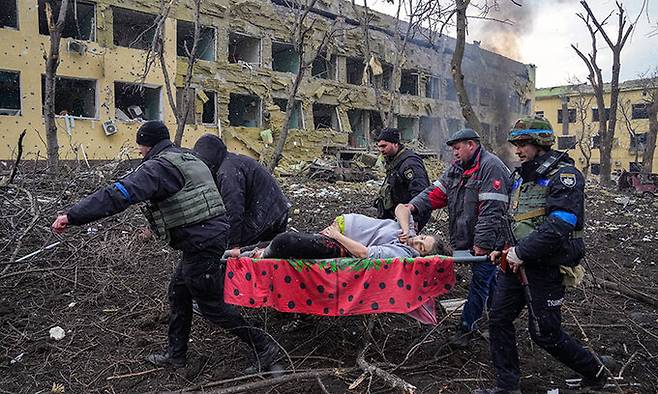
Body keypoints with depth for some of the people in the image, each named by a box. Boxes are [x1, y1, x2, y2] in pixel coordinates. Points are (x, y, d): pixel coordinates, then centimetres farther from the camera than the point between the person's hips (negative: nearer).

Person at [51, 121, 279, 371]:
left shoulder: (158, 166, -13)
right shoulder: (190, 160, 18)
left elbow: (119, 194, -24)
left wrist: (72, 216, -23)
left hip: (201, 244, -10)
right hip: (216, 232, 10)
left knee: (211, 305, 3)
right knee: (178, 293, 20)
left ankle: (263, 346, 12)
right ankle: (175, 355, 32)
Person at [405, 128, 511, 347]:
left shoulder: (491, 167, -16)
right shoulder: (457, 167, 13)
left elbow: (491, 210, -22)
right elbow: (437, 191, 6)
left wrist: (482, 243, -24)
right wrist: (415, 205, -11)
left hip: (487, 242, -9)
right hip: (467, 239, 9)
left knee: (480, 282, 0)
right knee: (489, 281, 20)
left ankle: (466, 327, 9)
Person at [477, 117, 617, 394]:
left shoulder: (564, 175, -13)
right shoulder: (521, 175, 13)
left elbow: (559, 226, -25)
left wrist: (522, 252, -22)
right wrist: (506, 248, 9)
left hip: (547, 265, -8)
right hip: (517, 260, 8)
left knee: (544, 333, 2)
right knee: (499, 318, 6)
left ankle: (595, 371, 29)